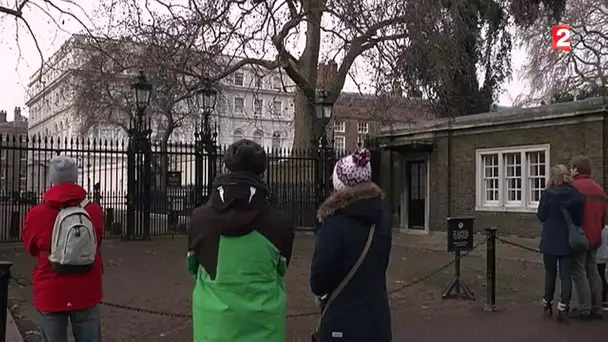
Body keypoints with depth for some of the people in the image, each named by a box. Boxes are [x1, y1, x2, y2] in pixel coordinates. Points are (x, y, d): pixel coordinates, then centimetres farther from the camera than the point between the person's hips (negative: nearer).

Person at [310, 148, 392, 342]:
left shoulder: (336, 223, -18)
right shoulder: (381, 219, 4)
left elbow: (320, 273, -15)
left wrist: (319, 289, 6)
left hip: (344, 319, -6)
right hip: (377, 314, 7)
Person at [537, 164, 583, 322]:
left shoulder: (548, 194, -13)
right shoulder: (576, 195, -6)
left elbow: (541, 216, -5)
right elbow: (579, 219, 1)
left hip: (550, 242, -1)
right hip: (568, 242, 1)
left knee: (550, 273, 14)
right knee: (566, 275, 6)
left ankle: (547, 305, 26)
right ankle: (563, 308, 0)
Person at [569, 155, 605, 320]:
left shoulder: (575, 187, -14)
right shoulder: (599, 189, 12)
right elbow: (603, 216, 16)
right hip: (594, 238, 8)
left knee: (579, 272, -3)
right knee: (592, 271, 13)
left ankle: (584, 309, -2)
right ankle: (596, 308, 16)